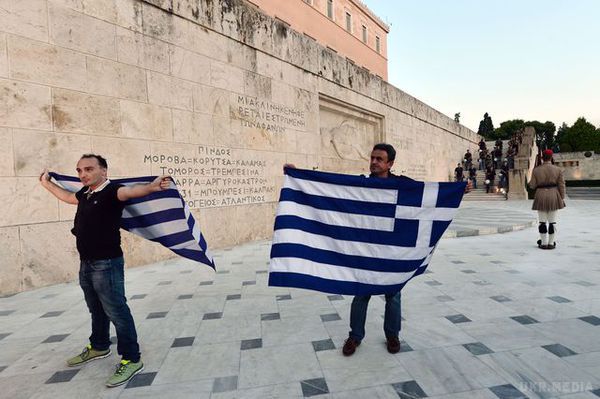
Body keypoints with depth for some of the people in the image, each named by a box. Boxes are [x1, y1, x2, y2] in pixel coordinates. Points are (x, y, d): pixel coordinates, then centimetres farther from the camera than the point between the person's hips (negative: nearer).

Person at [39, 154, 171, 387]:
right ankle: (98, 347, 44)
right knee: (96, 309, 24)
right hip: (86, 263, 9)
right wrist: (47, 183, 44)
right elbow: (67, 197, 31)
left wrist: (151, 187, -62)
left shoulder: (111, 191, -18)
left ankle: (132, 360, 8)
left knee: (117, 311, -3)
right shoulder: (85, 193, 7)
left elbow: (130, 191, -41)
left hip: (107, 263, -9)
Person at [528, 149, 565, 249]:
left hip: (541, 197, -1)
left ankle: (544, 243, 8)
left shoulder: (536, 170, -3)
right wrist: (562, 198, 6)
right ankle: (551, 243, 11)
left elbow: (532, 186, -3)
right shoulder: (558, 169, -1)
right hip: (554, 197, 1)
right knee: (552, 221, 7)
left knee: (542, 221, 6)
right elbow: (561, 185, -2)